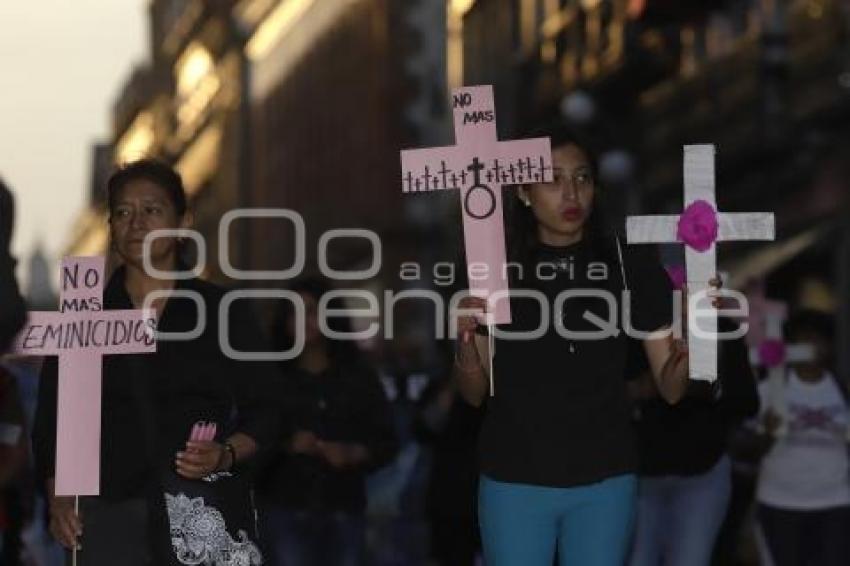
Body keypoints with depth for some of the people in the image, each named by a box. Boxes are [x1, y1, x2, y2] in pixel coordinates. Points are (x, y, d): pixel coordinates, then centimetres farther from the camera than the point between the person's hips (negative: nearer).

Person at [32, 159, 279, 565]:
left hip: (206, 509, -1)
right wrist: (57, 498, -4)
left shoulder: (223, 312, 9)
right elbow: (51, 423, 11)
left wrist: (225, 455, -9)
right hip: (111, 513, 1)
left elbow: (261, 415, 10)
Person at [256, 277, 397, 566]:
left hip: (343, 510, 2)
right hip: (287, 509, -2)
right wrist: (286, 446, -17)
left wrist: (352, 454, -8)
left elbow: (386, 441, 9)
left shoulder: (358, 376, 10)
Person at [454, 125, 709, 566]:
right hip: (514, 480, 0)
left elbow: (671, 388, -2)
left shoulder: (630, 264, -3)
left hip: (604, 480, 0)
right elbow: (475, 394, 3)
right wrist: (466, 341, -16)